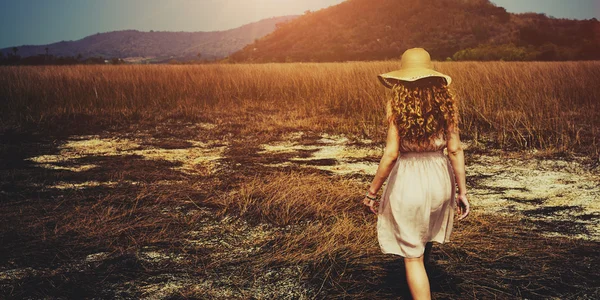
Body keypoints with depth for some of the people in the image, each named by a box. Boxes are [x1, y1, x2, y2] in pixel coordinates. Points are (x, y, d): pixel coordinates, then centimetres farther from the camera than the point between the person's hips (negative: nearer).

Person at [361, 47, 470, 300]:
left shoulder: (397, 104, -13)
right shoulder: (445, 102, -3)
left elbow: (391, 153, -17)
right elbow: (455, 149, -5)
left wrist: (372, 192, -7)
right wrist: (462, 191, 3)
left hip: (408, 180, -5)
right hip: (440, 177, 5)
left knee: (412, 255, 6)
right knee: (427, 234, 31)